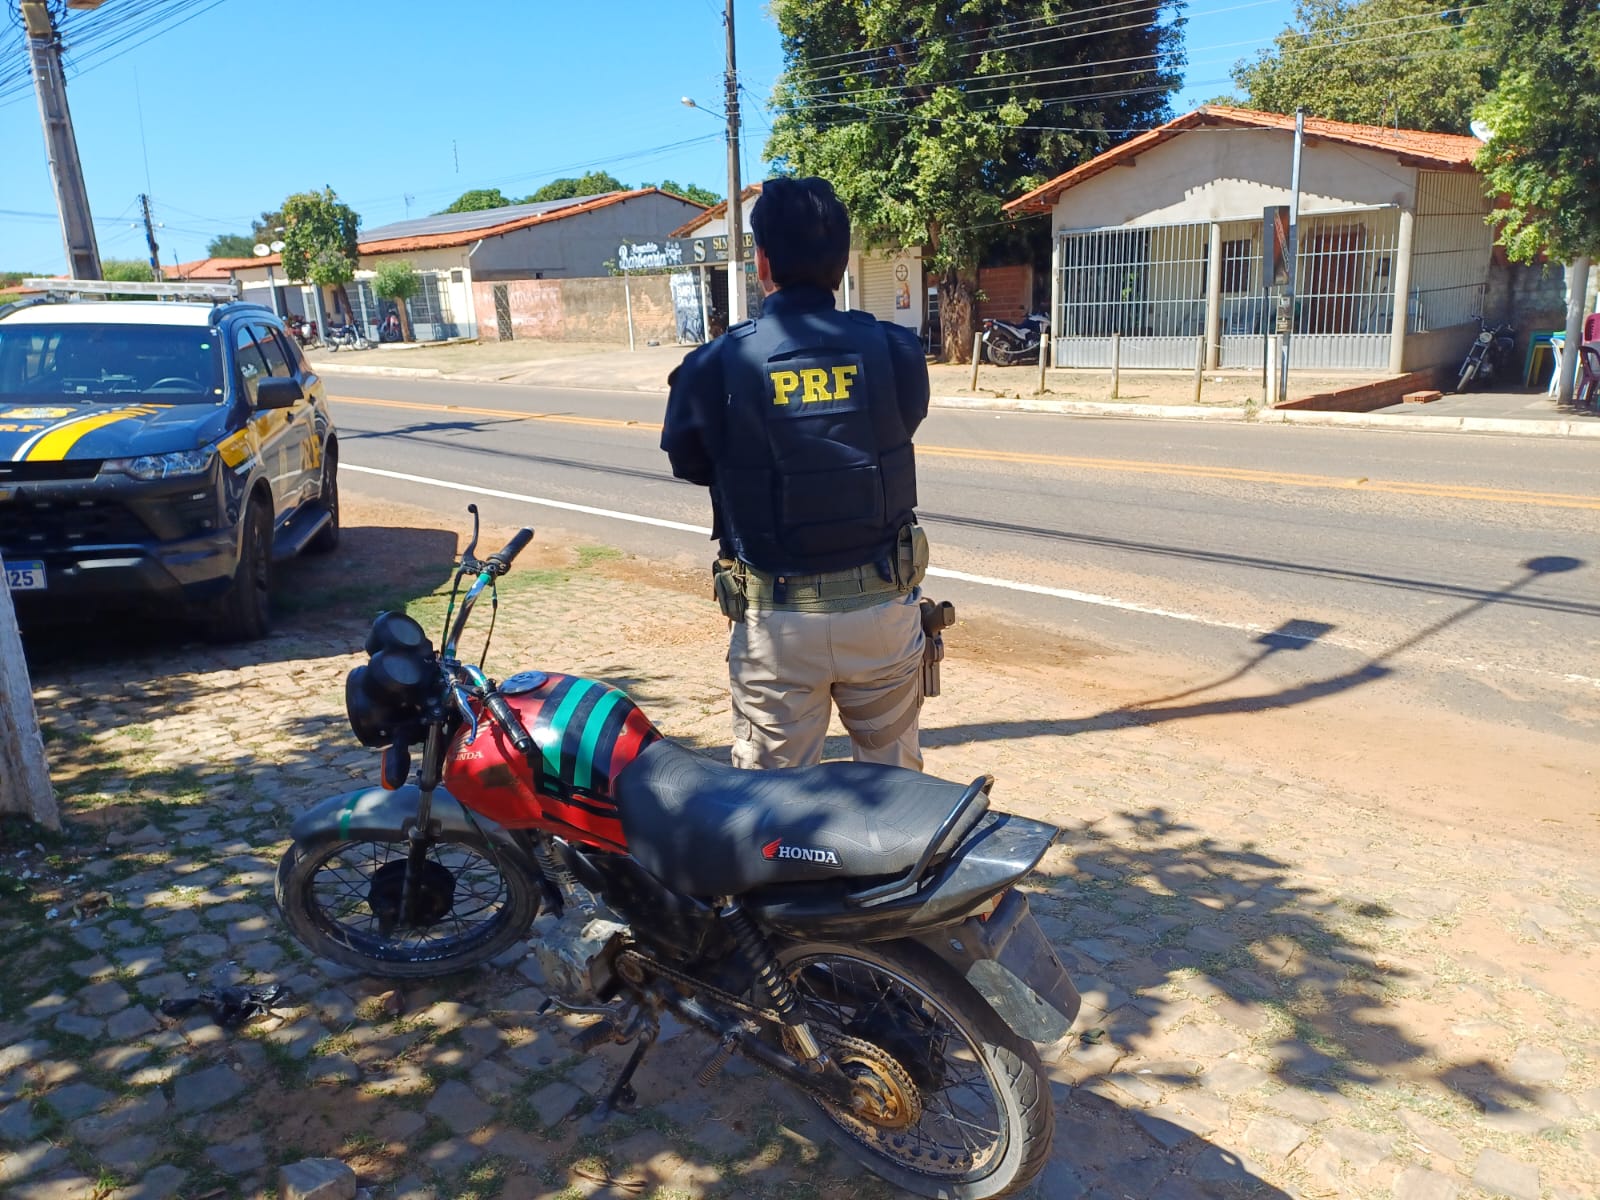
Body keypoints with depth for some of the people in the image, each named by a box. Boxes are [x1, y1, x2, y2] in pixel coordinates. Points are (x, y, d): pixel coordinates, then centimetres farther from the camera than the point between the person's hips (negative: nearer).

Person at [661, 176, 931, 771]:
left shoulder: (714, 365, -12)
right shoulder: (896, 350, -7)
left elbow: (687, 462, 4)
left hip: (776, 621, -2)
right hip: (883, 608, 2)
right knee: (894, 782, 22)